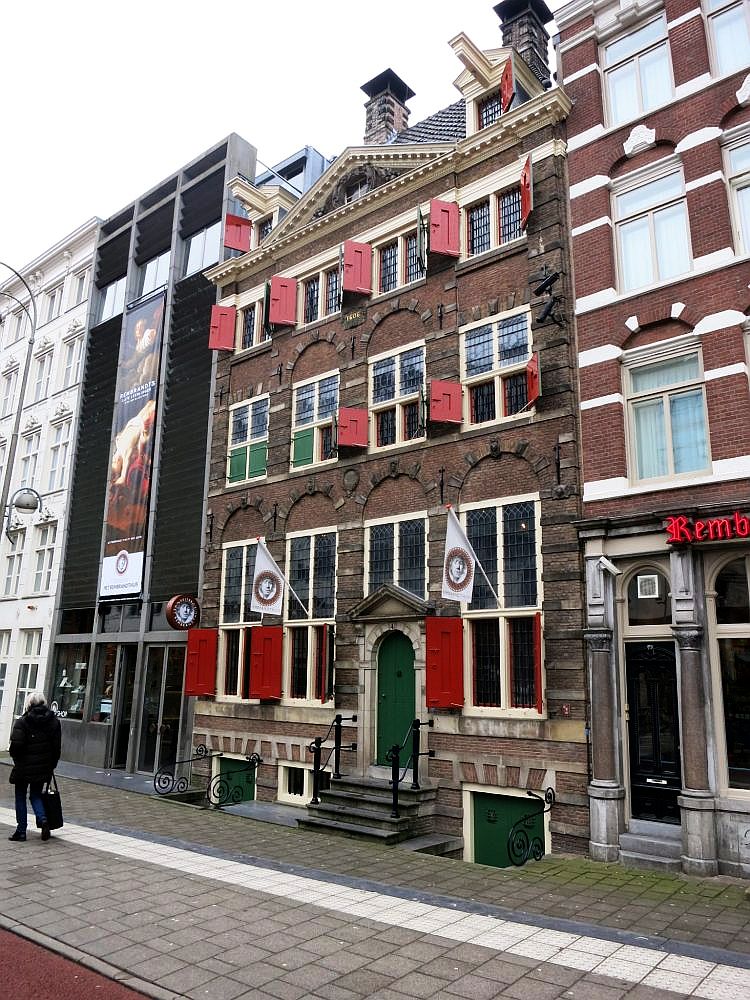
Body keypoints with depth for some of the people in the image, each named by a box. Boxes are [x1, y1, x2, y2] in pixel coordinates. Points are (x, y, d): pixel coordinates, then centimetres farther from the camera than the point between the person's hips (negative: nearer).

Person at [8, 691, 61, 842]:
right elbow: (56, 746, 3)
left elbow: (16, 745, -16)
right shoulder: (54, 721, 1)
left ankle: (21, 831, 14)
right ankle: (43, 819, -6)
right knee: (36, 795, 17)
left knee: (20, 797, 12)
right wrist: (52, 765, 12)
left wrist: (17, 760, 4)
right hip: (44, 767, 4)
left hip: (24, 767, -4)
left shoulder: (22, 722, -12)